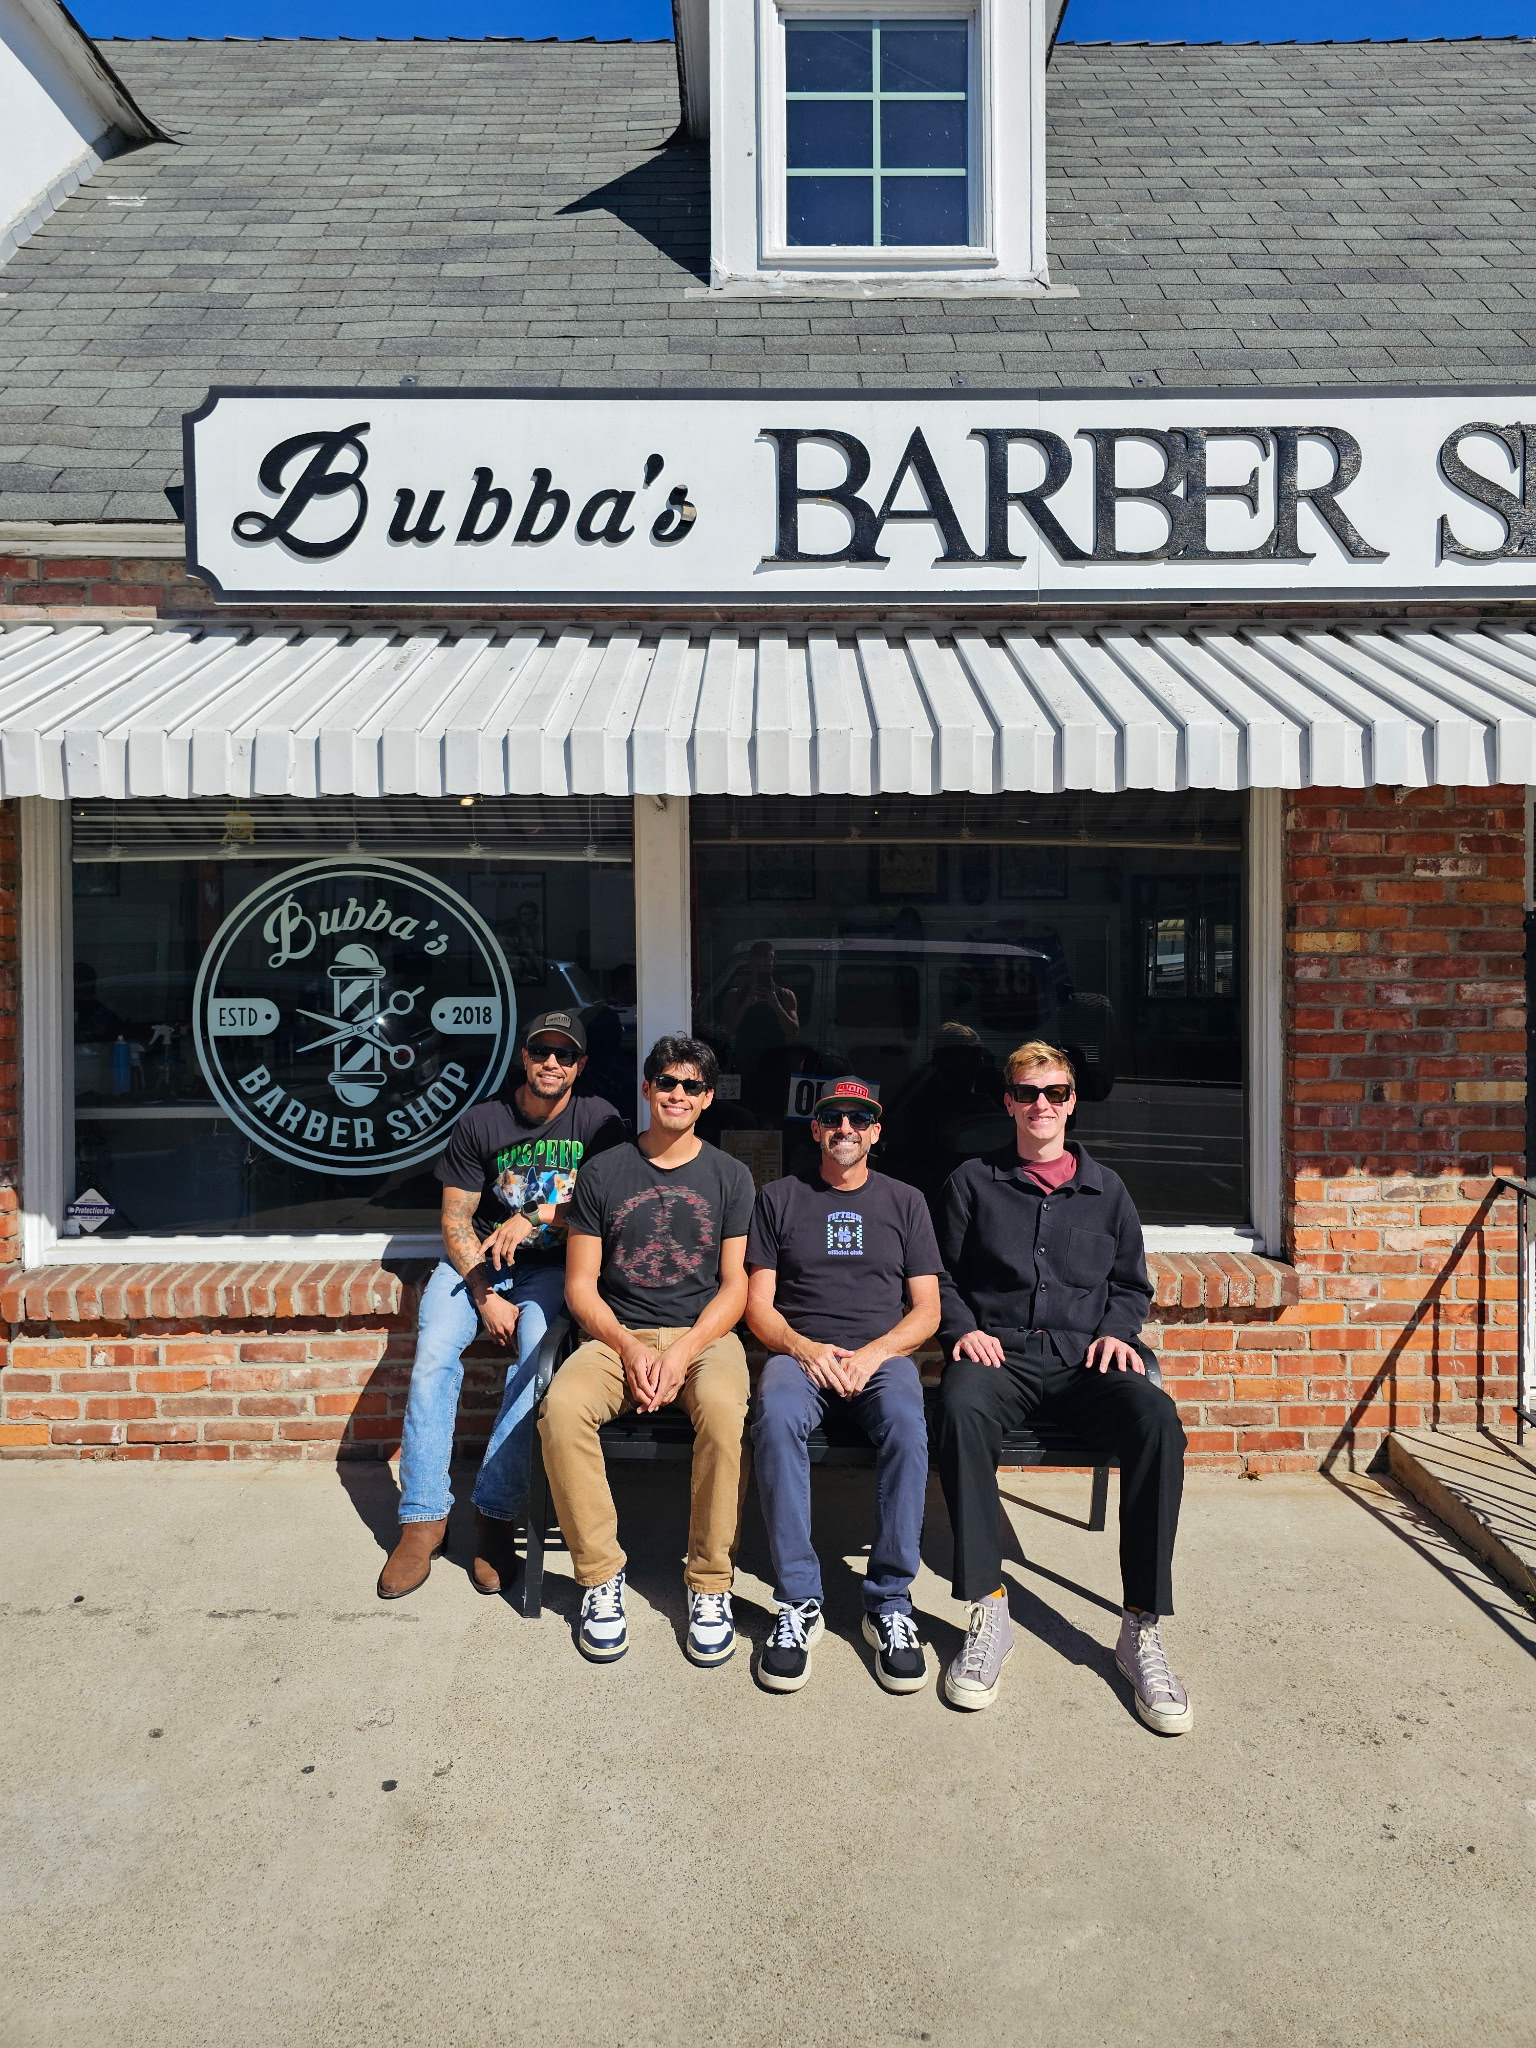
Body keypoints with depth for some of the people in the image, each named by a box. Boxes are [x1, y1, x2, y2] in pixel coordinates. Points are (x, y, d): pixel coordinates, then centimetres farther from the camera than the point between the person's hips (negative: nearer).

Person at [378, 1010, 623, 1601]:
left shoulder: (598, 1120, -2)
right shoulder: (481, 1122, -2)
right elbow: (454, 1219, -1)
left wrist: (533, 1217, -17)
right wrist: (486, 1296, -13)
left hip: (552, 1268, -1)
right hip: (475, 1261, 1)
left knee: (535, 1356, -30)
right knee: (434, 1358, -24)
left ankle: (495, 1513, -20)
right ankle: (424, 1517, -14)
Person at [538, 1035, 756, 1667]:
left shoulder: (730, 1176, 7)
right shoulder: (602, 1173, 7)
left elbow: (734, 1286, 3)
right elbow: (580, 1285, 4)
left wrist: (682, 1353, -13)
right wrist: (629, 1348, -13)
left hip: (704, 1332, -1)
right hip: (618, 1335, 1)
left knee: (722, 1406, -35)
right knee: (561, 1408, -30)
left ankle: (710, 1583, -18)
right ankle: (600, 1577, -12)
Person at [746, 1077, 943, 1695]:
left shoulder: (905, 1202, 16)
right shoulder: (779, 1198, 14)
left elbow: (926, 1309, 10)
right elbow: (758, 1305, 8)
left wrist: (873, 1354, -9)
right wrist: (804, 1349, -12)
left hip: (883, 1353, 1)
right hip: (797, 1351, 0)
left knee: (908, 1427, -34)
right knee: (776, 1419, -35)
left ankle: (889, 1603, -23)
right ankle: (798, 1602, -26)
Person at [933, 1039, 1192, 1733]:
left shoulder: (1104, 1188, 20)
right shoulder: (973, 1182, 16)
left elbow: (1131, 1283, 23)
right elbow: (945, 1277, 15)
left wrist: (1116, 1331, 3)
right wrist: (964, 1329, -4)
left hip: (1085, 1357, 1)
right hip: (1000, 1352, -1)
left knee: (1158, 1419, -32)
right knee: (960, 1408, -38)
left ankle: (1142, 1630, -25)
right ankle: (988, 1613, -29)